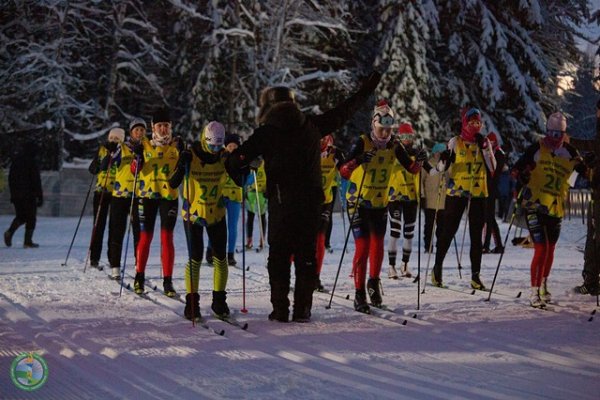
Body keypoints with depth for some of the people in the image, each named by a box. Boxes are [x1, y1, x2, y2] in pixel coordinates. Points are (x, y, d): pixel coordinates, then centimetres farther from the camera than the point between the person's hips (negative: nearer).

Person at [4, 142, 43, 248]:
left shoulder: (15, 160, 10)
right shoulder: (32, 162, -10)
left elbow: (10, 178, 15)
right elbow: (36, 180, -12)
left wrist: (12, 194, 21)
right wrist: (40, 197, -10)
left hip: (16, 194, 6)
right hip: (29, 194, -6)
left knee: (20, 216, 16)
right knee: (31, 217, 4)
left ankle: (10, 232, -8)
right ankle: (28, 241, 2)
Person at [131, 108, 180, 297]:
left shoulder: (176, 145, 5)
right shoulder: (145, 146, 5)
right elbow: (135, 170, -1)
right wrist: (137, 156, -19)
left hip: (169, 195, 0)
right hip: (147, 195, 0)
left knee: (167, 237, -5)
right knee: (145, 237, 1)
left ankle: (168, 281, -2)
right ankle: (139, 278, 14)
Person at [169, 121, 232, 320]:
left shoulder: (224, 157, -4)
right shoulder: (190, 156, -14)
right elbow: (173, 184, -18)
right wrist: (181, 166, -35)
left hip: (217, 214, 3)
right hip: (193, 213, -3)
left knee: (220, 258, 3)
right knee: (195, 259, -8)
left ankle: (219, 301, 16)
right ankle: (192, 302, 3)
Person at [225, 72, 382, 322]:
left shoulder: (266, 133, -5)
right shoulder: (312, 126, 5)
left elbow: (236, 160, -9)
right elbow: (343, 112, 17)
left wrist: (239, 177, 12)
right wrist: (368, 88, 29)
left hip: (281, 201, -3)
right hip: (310, 201, 3)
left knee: (279, 256, 5)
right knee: (306, 255, 9)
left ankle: (280, 309, 2)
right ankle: (302, 309, 6)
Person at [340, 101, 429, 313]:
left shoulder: (394, 146, -2)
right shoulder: (362, 143, -15)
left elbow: (412, 169, -1)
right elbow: (344, 173, -23)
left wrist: (419, 160, -22)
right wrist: (356, 161, -43)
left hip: (380, 203, 4)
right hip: (358, 202, -4)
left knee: (377, 245, 0)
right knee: (362, 246, -8)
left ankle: (373, 283, 25)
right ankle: (359, 294, 0)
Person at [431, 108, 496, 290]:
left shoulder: (484, 142, 6)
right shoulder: (455, 142, -1)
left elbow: (492, 168, -2)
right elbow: (442, 167, 1)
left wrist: (485, 148, -11)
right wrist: (444, 160, -21)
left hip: (478, 194, 3)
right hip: (456, 193, -2)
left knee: (476, 235, 3)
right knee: (448, 232, 1)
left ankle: (475, 275, 6)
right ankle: (437, 268, 15)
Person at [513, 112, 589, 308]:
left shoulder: (569, 152, 7)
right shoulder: (537, 149, -4)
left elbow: (585, 170, 14)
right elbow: (516, 169, -2)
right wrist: (522, 177, -16)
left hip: (556, 208, 5)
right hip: (535, 205, -5)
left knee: (550, 249, 16)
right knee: (541, 249, -13)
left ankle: (543, 286, 35)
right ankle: (535, 292, -8)